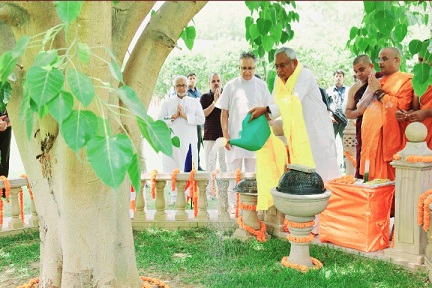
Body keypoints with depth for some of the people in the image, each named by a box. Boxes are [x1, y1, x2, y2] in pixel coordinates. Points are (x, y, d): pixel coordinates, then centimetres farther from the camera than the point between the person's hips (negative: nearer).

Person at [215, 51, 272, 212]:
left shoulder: (261, 85, 5)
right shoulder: (231, 85, 2)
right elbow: (224, 112, 2)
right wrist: (225, 134, -6)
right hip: (235, 136, -1)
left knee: (253, 173, 8)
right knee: (234, 172, 4)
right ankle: (233, 204, 13)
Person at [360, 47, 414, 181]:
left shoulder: (406, 79, 0)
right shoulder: (378, 81, 21)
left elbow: (402, 105, -15)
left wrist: (379, 92, -8)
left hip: (388, 135, -7)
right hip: (371, 135, 7)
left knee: (386, 177, -8)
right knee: (371, 177, 5)